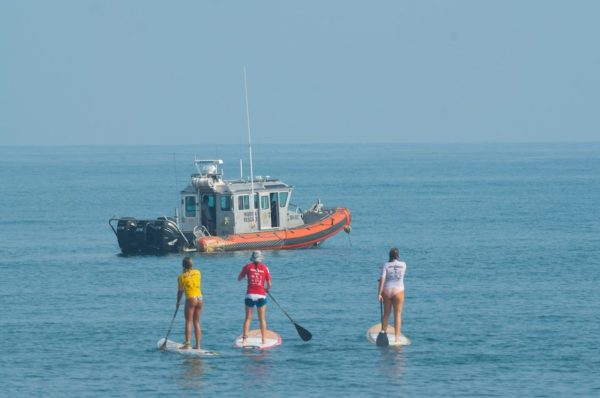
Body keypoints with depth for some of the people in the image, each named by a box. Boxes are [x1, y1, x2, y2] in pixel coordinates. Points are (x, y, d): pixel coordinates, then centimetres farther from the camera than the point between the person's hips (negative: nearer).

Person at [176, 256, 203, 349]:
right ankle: (198, 345, 9)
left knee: (188, 322, -1)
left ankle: (187, 344, -6)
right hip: (200, 298, 5)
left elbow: (180, 291, 0)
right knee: (197, 322, 10)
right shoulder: (198, 272, 5)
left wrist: (178, 302, 13)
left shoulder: (181, 276, -5)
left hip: (190, 299, -5)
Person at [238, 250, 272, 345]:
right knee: (262, 319, 8)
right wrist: (266, 289, 23)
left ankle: (244, 339, -1)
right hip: (261, 295, -1)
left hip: (250, 295, 1)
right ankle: (263, 340, 9)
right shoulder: (264, 268, 1)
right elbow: (269, 285, 1)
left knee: (248, 318, 7)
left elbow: (239, 278, 13)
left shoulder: (248, 266, 2)